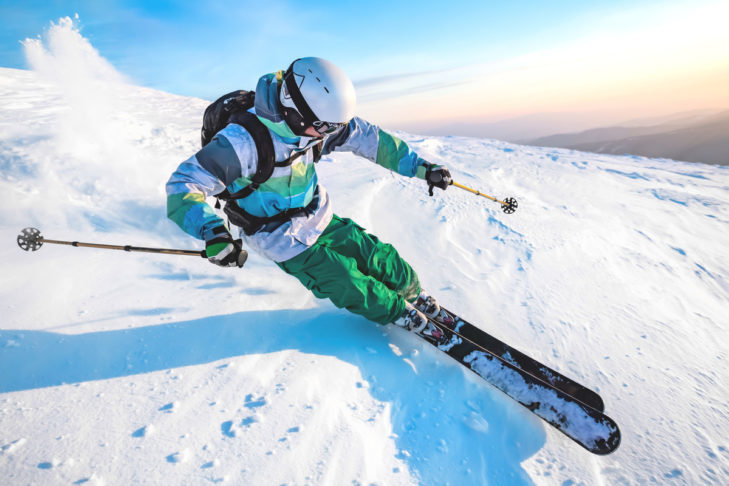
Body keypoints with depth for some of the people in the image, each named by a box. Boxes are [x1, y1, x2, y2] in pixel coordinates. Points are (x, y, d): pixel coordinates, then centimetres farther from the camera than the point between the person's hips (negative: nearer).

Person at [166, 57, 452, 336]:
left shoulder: (312, 122, -13)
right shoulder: (244, 139, -31)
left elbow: (367, 138, -4)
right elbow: (184, 185, -31)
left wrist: (420, 167, -4)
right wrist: (213, 232, -49)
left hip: (322, 220, 6)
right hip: (289, 244, -5)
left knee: (382, 260, 9)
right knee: (354, 289, -3)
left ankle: (413, 294, 40)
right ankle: (398, 311, 27)